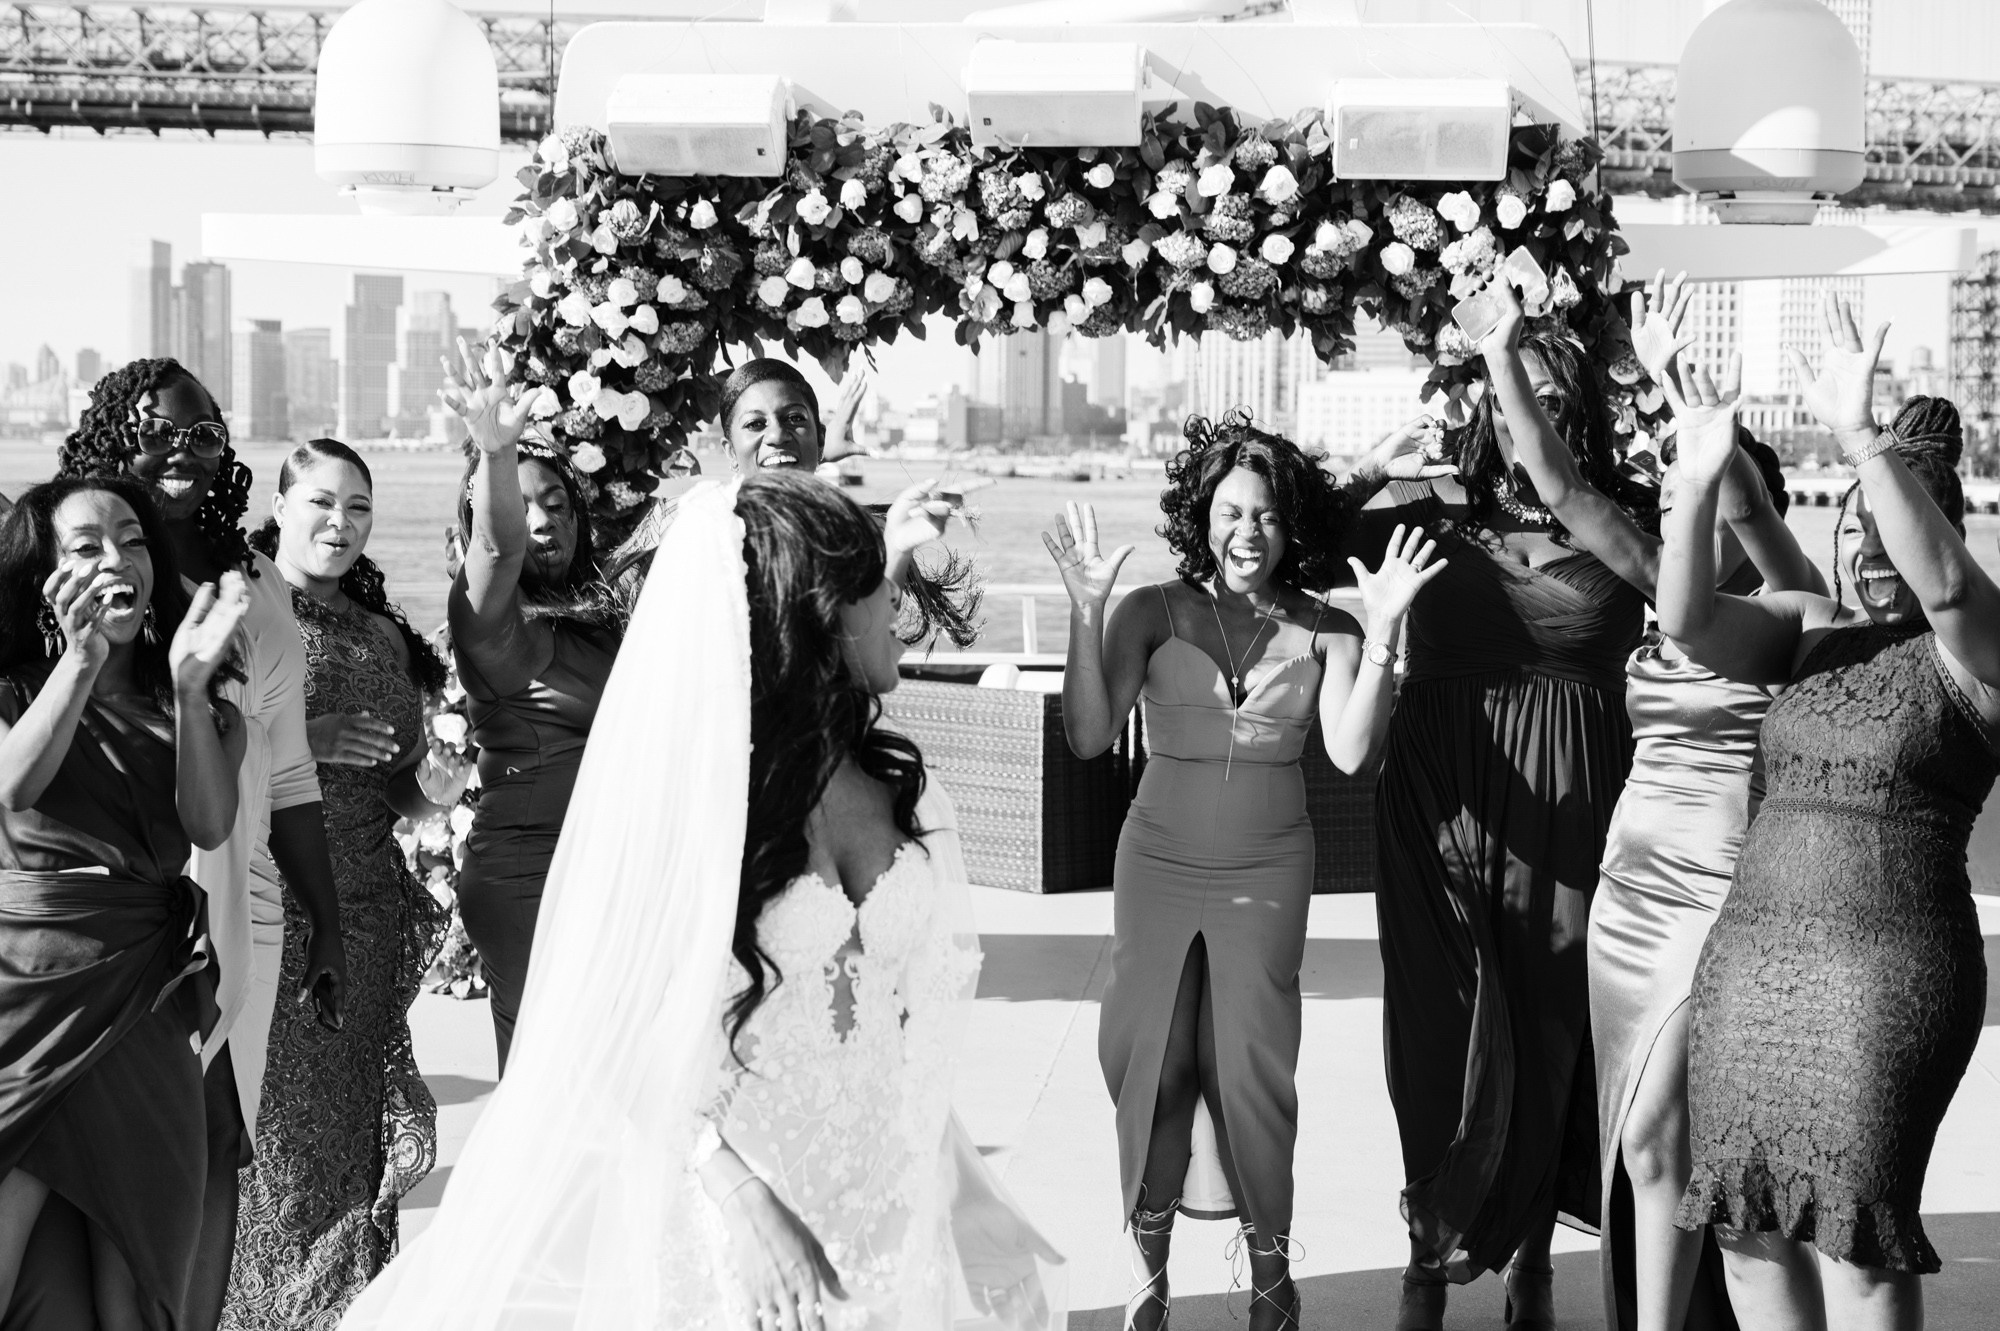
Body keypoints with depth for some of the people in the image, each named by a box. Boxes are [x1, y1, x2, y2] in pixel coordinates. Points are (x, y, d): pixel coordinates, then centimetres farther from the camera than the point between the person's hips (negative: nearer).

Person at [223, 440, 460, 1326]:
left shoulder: (383, 636, 15)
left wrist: (442, 788, -1)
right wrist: (300, 741, -17)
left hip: (363, 915, 5)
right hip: (264, 908, -5)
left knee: (349, 1129, 6)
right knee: (265, 1128, -5)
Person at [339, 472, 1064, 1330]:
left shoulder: (906, 795, 2)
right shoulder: (682, 795, -13)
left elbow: (939, 980, 8)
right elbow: (621, 1037, -12)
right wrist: (743, 1201, -20)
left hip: (890, 1218, 5)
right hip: (728, 1219, -5)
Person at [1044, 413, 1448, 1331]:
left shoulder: (1322, 632, -2)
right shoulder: (1155, 612, -4)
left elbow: (1351, 750, -12)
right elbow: (1088, 735, -11)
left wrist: (1381, 632, -20)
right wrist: (1086, 612, -21)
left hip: (1266, 875, 0)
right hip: (1158, 866, 1)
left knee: (1250, 1068, 3)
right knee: (1148, 1063, 6)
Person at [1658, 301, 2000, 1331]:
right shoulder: (1808, 630, 11)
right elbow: (1688, 621, -6)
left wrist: (1863, 438, -33)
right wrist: (1696, 484, -23)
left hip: (1885, 967, -5)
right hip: (1747, 954, 5)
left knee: (1854, 1232, -6)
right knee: (1748, 1220, 7)